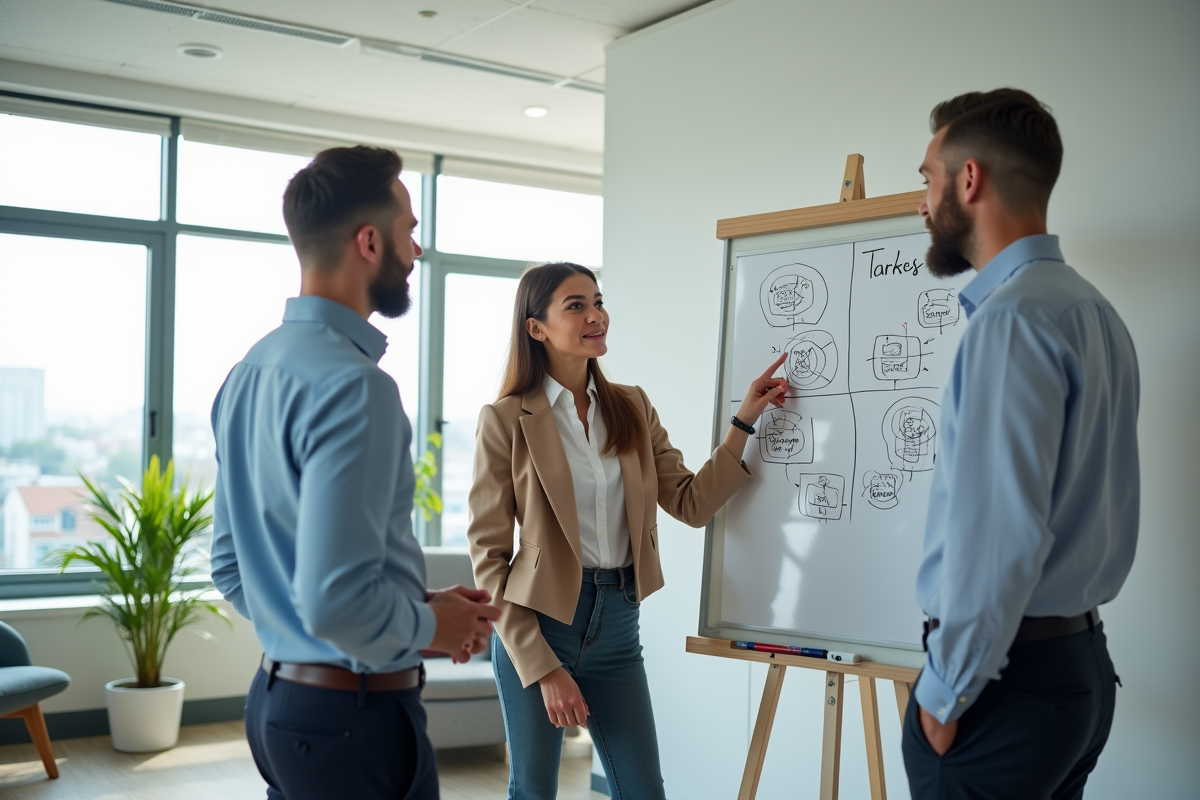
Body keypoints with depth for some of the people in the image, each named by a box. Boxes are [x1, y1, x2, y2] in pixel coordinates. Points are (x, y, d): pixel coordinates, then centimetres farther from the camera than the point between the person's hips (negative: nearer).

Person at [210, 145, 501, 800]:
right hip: (356, 715, -9)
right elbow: (334, 600, -29)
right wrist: (431, 626, -9)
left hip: (274, 697, 9)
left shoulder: (248, 372, 8)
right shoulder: (354, 385, -22)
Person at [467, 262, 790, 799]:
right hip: (536, 622, -4)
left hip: (617, 623, 4)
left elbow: (692, 504, 3)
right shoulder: (506, 420, -8)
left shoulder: (632, 408, 7)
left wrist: (745, 421, -6)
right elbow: (488, 553, -9)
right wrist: (543, 668, -13)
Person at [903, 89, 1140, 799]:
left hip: (1009, 674, -9)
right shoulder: (1097, 312, 10)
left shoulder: (1013, 319, -18)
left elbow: (998, 533, -23)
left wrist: (945, 691, -15)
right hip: (1086, 665, 9)